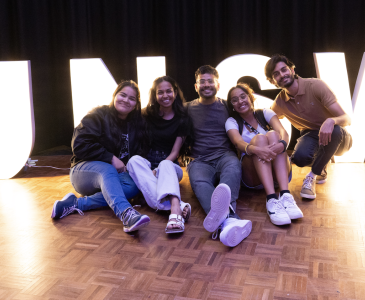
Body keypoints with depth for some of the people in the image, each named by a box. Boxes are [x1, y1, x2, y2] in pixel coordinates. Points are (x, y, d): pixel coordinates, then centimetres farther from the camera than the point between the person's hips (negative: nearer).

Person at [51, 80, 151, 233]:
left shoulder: (137, 124, 12)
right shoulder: (98, 116, -3)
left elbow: (139, 153, 14)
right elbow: (80, 145, -14)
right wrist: (110, 158, -18)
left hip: (116, 174, 5)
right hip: (85, 168, -4)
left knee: (133, 185, -30)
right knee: (106, 170, -39)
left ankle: (76, 203, -36)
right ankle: (126, 214, -66)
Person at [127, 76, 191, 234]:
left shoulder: (182, 120, 4)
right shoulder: (147, 115, 10)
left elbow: (174, 152, -2)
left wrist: (159, 169, -17)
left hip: (169, 164, -1)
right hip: (147, 163, 1)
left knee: (165, 166, -36)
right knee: (134, 160, -33)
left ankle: (174, 212, -63)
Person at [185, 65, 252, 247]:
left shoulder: (227, 106, 19)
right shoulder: (188, 108, 18)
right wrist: (189, 156, 5)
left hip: (224, 155, 1)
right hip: (200, 161, 0)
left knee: (233, 167, -38)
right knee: (199, 182, -36)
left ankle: (222, 211, -66)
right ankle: (229, 220, -65)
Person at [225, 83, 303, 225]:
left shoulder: (265, 113, 8)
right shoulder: (232, 122, 4)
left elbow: (283, 132, -11)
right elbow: (238, 142, -18)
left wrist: (282, 144, -36)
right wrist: (255, 149, -41)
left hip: (278, 170, 2)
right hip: (252, 175, -1)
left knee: (273, 134, -23)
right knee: (259, 138, -26)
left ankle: (285, 195, -40)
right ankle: (271, 199, -45)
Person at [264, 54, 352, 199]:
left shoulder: (315, 85, -18)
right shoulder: (280, 102, -4)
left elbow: (346, 119, -22)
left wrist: (331, 121, -45)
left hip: (338, 138, -2)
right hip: (311, 137, 2)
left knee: (335, 130, -39)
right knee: (300, 157, -34)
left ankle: (313, 176, -16)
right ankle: (321, 171, 5)